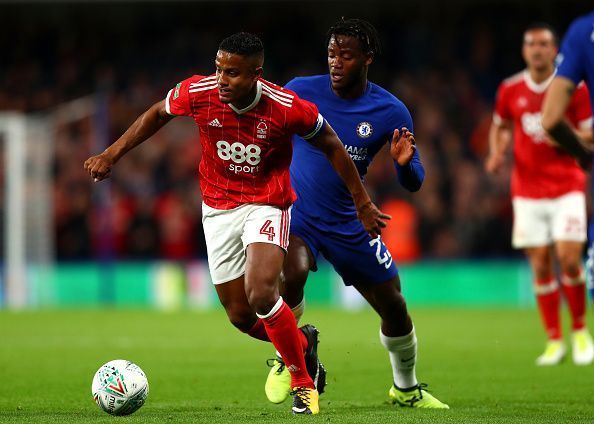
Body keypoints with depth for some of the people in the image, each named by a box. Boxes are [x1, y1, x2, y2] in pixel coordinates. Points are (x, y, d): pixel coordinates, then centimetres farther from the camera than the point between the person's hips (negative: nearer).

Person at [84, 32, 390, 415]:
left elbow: (331, 145, -5)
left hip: (266, 206, -4)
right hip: (218, 208, 4)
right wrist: (112, 154, 5)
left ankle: (304, 382, -4)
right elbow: (158, 114, 7)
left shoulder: (286, 108, -22)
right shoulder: (199, 93, -16)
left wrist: (363, 204, 0)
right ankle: (303, 343, 35)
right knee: (241, 317, 3)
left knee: (261, 295, -26)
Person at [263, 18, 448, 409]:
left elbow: (414, 184, -4)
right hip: (297, 213, -2)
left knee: (394, 307, 5)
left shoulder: (391, 112, -7)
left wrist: (404, 163, -26)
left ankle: (406, 388, 32)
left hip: (349, 223, 2)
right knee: (292, 274, -33)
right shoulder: (300, 92, -10)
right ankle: (284, 361, -7)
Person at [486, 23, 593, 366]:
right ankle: (554, 341, 7)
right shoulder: (510, 90, 5)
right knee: (540, 266, -1)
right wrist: (497, 153, 3)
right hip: (528, 191, 2)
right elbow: (500, 127, 22)